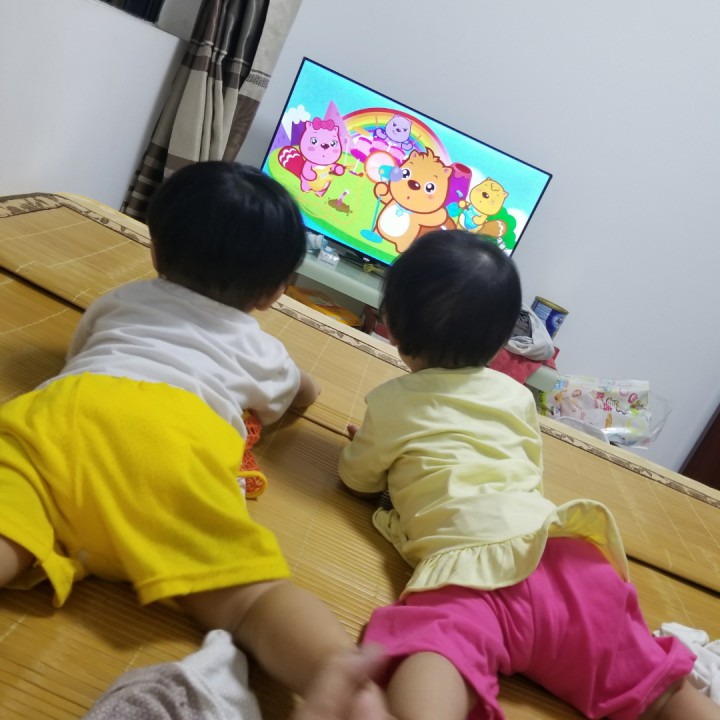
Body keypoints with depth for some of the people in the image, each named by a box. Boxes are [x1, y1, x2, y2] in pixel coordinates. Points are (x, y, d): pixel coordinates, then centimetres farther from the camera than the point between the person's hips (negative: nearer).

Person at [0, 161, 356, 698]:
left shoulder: (120, 300, 40)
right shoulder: (257, 347, 34)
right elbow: (306, 393, 54)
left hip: (59, 408, 4)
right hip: (171, 435, -3)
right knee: (251, 598, -16)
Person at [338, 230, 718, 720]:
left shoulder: (392, 404, 10)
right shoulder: (516, 395, 21)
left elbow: (359, 479, 23)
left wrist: (368, 443, 43)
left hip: (474, 571, -5)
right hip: (560, 553, 6)